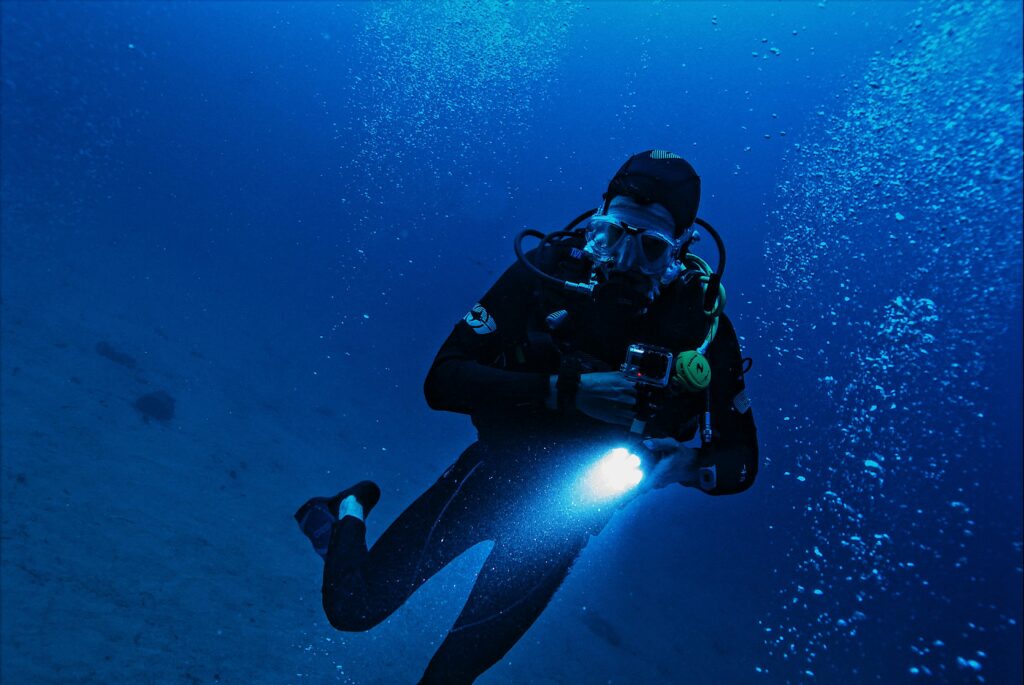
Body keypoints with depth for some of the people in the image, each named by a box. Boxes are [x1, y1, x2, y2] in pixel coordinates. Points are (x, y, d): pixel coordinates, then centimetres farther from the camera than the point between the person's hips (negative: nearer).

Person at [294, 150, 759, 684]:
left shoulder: (702, 318, -16)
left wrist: (688, 464, -30)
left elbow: (742, 459, -7)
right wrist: (566, 389, -32)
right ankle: (350, 511, 30)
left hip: (574, 508, 1)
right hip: (500, 466, -1)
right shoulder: (548, 269, -19)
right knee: (353, 606, -1)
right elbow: (442, 380, -22)